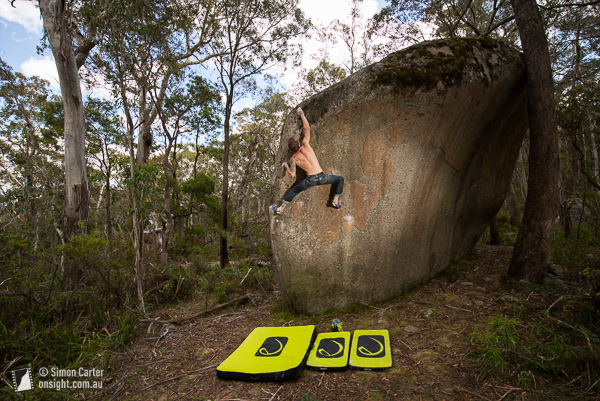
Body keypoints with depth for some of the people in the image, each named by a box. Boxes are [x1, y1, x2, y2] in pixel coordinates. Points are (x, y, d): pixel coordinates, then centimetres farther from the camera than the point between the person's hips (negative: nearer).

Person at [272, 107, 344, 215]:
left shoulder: (293, 159, 2)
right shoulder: (305, 145, 0)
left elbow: (292, 175, -2)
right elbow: (307, 128, 7)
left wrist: (286, 166, 16)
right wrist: (302, 115, 16)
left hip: (310, 180, 1)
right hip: (321, 177, -1)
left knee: (293, 191, 23)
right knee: (340, 179, 22)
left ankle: (280, 209, 28)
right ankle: (335, 201, 18)